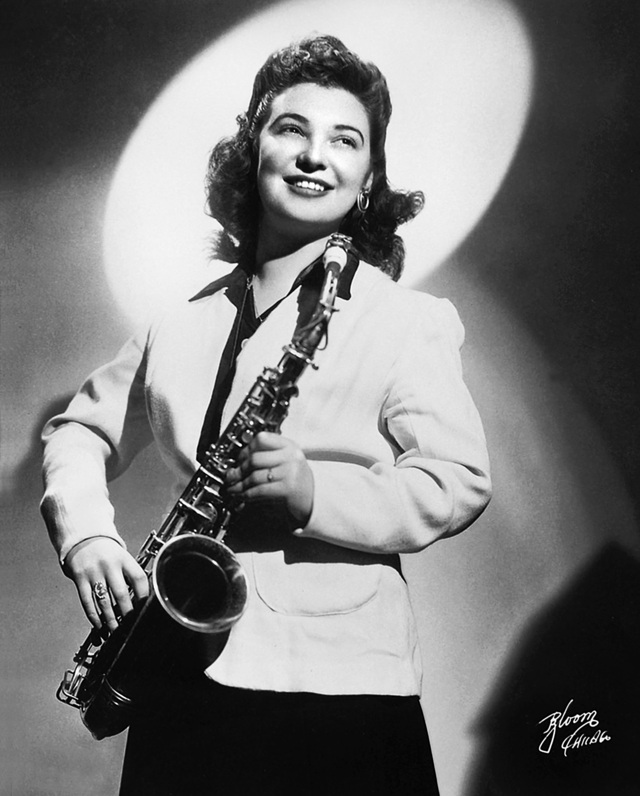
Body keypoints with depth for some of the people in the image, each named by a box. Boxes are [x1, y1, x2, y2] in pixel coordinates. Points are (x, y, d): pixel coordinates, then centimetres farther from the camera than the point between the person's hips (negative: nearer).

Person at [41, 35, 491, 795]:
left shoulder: (406, 319, -1)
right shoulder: (185, 323, 12)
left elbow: (458, 482, -7)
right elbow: (81, 428, 20)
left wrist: (315, 494, -22)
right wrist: (85, 535, 2)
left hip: (342, 689, -3)